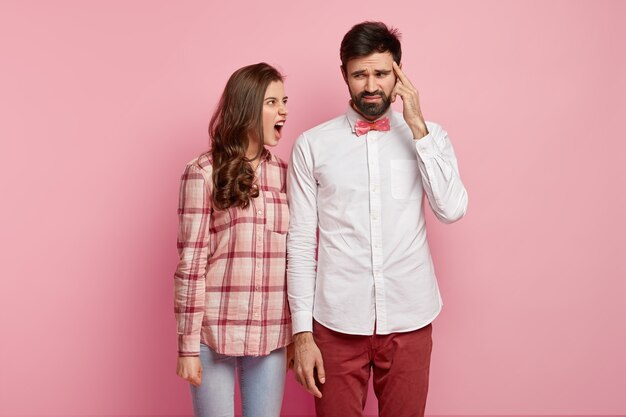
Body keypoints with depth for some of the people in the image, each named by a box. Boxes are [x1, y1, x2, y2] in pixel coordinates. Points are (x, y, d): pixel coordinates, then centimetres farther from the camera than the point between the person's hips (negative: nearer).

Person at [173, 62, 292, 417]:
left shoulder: (285, 173, 7)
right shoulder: (204, 172, -6)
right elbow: (191, 262, -8)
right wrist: (188, 344, -9)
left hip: (272, 335, 4)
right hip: (215, 332, -4)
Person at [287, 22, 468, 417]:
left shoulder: (429, 135, 3)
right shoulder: (312, 145, -2)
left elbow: (453, 209, -12)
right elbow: (301, 242, -2)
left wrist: (417, 126, -12)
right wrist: (302, 332, -4)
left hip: (409, 321, 1)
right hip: (337, 322, -1)